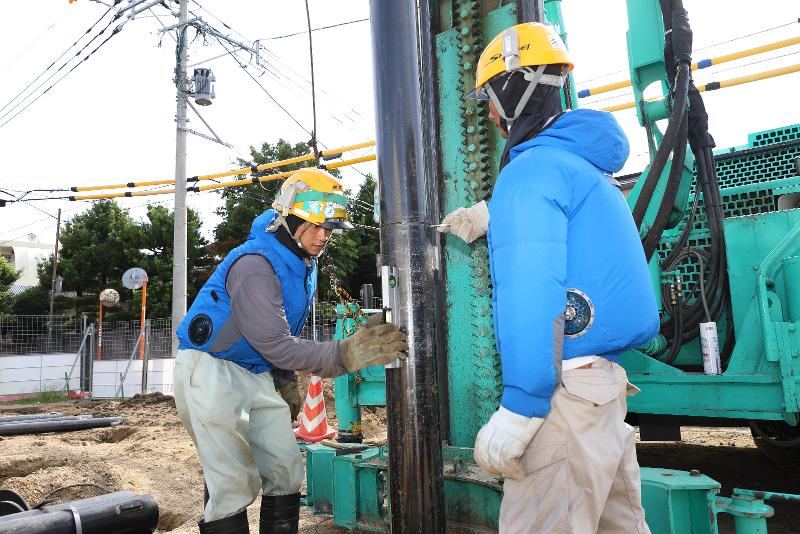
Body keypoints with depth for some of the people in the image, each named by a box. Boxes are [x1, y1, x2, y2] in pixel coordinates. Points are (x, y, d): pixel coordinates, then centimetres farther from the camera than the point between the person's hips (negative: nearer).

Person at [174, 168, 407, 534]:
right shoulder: (255, 265, -25)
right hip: (211, 370, -8)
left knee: (286, 474, 8)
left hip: (256, 376, 9)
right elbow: (275, 346, -30)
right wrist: (344, 355, -40)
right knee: (235, 486, -10)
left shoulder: (304, 263, 5)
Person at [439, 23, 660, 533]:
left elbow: (533, 295, -23)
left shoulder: (532, 168, -13)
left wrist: (517, 411, -23)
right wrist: (493, 213, 40)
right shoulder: (585, 159, 15)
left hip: (566, 387, -10)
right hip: (607, 378, 10)